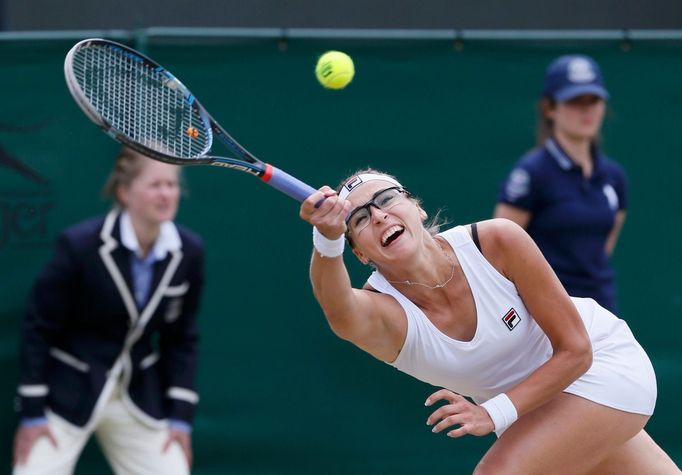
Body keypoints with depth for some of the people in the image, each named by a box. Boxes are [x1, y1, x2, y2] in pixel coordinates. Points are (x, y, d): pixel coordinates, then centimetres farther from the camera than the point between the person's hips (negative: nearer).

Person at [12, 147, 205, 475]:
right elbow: (38, 329, -11)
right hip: (68, 396, -4)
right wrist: (31, 414, -11)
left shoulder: (189, 252, -5)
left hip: (138, 398, 4)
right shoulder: (79, 245, -18)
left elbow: (181, 339, 4)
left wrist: (180, 416, 0)